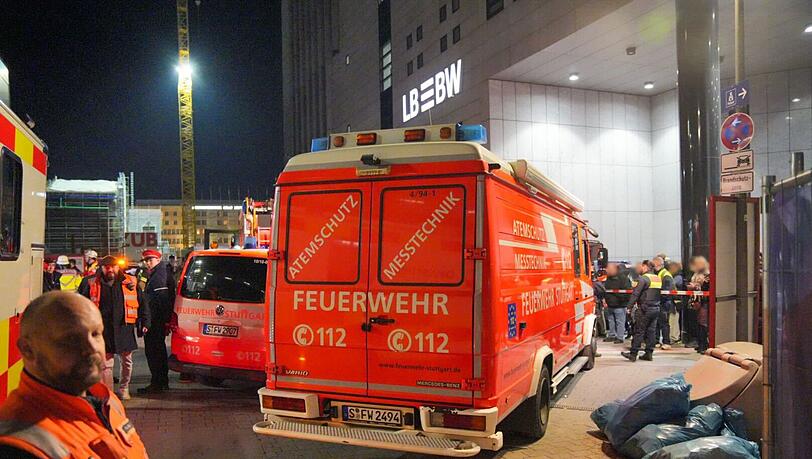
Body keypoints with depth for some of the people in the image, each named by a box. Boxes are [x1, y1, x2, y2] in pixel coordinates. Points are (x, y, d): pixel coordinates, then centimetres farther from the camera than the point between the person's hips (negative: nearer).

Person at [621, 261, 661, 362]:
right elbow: (659, 293, 18)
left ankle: (633, 354, 0)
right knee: (651, 331, 11)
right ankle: (649, 353, 13)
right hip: (656, 308, 8)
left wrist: (629, 306, -13)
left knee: (639, 332, -3)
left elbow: (635, 294, -16)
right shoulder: (658, 278, 13)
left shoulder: (644, 278, -13)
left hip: (645, 309, -7)